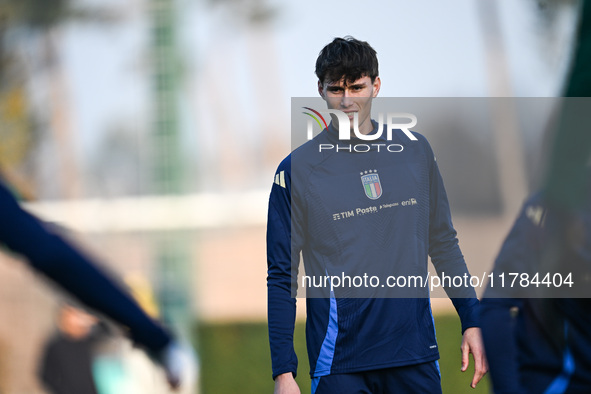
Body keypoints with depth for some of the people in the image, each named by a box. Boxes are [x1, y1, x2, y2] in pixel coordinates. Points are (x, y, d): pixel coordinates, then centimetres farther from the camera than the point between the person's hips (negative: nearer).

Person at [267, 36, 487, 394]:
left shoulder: (415, 150, 8)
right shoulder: (296, 170, -2)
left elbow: (443, 243, 17)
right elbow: (281, 278, -1)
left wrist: (472, 322, 11)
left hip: (416, 353, 3)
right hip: (340, 363, -3)